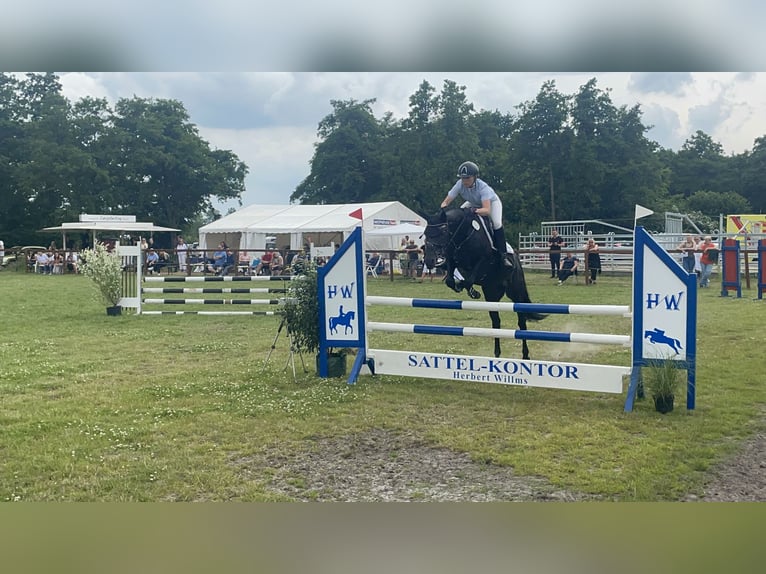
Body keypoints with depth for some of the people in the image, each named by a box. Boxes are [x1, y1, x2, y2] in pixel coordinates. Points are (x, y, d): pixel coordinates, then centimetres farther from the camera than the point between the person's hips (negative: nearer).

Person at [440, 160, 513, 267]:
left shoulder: (482, 187, -41)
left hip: (492, 202, -5)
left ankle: (503, 255, -22)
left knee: (497, 223, -30)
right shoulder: (460, 185, -29)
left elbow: (487, 210, -51)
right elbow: (446, 202, -27)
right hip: (474, 203, 5)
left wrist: (475, 211, -69)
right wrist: (443, 209, -49)